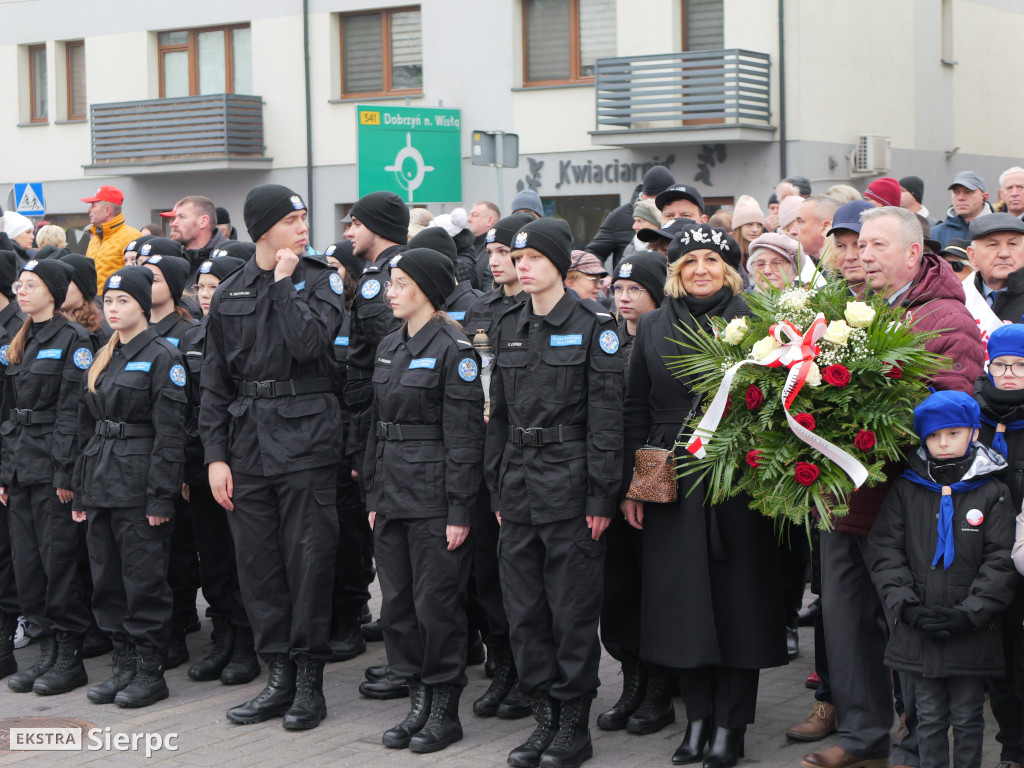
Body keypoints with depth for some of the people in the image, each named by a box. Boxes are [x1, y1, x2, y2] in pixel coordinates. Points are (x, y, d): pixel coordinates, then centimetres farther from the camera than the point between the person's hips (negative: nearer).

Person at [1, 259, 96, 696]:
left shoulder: (73, 340, -8)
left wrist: (66, 474, -17)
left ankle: (70, 657, 4)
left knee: (59, 559, -4)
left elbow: (73, 412, -13)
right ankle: (47, 652, 16)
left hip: (54, 469, -8)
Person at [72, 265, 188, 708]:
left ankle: (151, 671, 6)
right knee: (107, 580, 9)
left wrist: (160, 496, -17)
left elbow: (170, 434, -12)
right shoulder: (103, 360, 15)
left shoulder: (162, 357, -7)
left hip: (139, 483, -7)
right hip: (102, 484, 8)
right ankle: (124, 665, 18)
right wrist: (81, 488, 14)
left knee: (144, 579, -3)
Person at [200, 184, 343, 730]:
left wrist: (286, 283, -10)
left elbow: (309, 342, -19)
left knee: (308, 561, -2)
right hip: (247, 441, 4)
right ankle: (279, 676, 17)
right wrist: (215, 454, 3)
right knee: (258, 564, 6)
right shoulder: (229, 294, 10)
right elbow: (214, 383, 10)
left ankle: (309, 681, 8)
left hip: (306, 438, -4)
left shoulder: (321, 280, 1)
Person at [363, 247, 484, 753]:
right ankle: (418, 700, 20)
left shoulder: (454, 350, -10)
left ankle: (445, 709, 9)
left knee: (436, 602, -2)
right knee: (397, 602, 9)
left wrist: (459, 511, -16)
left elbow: (464, 437, -13)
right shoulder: (389, 348, 13)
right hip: (392, 494, 8)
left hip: (433, 497, -8)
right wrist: (373, 497, 14)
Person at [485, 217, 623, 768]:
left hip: (570, 485, -6)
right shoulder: (509, 328, 12)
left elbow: (606, 416, -8)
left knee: (573, 610, 0)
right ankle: (544, 717, 19)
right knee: (524, 610, 7)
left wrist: (601, 497, -12)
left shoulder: (593, 326, -6)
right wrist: (497, 490, 12)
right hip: (518, 486, 6)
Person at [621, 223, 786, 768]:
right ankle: (698, 716, 19)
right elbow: (635, 411, 9)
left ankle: (730, 724, 12)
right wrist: (628, 486, 4)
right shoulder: (654, 328, 8)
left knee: (737, 597, 1)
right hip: (670, 484, 3)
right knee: (681, 601, 6)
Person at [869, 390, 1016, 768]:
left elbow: (1001, 562, -3)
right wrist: (907, 607, -10)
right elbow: (885, 551, 2)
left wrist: (969, 613, -12)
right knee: (929, 717, 8)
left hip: (971, 634, -1)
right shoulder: (906, 489, 5)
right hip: (917, 633, 1)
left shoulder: (993, 493, 1)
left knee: (968, 718, 7)